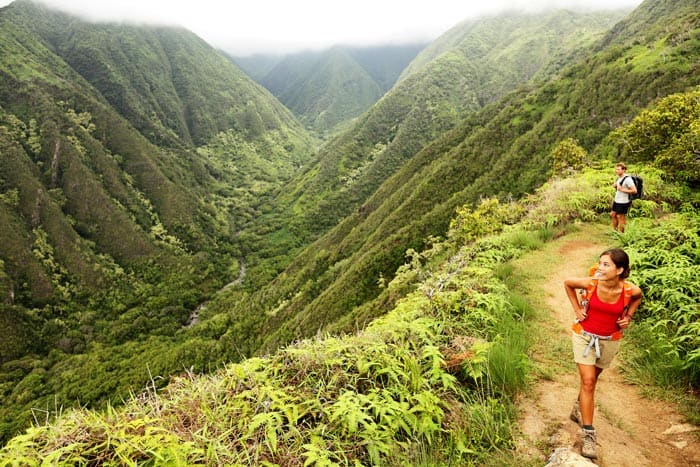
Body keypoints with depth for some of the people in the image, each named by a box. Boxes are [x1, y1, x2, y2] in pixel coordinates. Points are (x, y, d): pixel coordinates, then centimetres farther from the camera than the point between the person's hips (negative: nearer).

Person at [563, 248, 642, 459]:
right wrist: (577, 309, -4)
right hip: (584, 336, -2)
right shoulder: (590, 283, -24)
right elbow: (567, 283, -2)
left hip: (609, 340, 2)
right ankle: (588, 435, -3)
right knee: (588, 382, -8)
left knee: (591, 379, 20)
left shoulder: (630, 290, -20)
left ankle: (579, 409, 47)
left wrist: (628, 316, -4)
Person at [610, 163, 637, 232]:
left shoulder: (628, 179, -19)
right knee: (613, 214, 17)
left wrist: (623, 190, -21)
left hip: (623, 202, -9)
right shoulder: (619, 177, 8)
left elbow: (634, 191, -22)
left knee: (620, 217, 0)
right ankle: (614, 230, 32)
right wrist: (614, 185, 3)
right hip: (616, 200, 9)